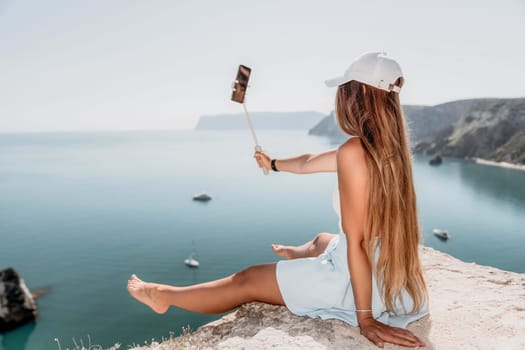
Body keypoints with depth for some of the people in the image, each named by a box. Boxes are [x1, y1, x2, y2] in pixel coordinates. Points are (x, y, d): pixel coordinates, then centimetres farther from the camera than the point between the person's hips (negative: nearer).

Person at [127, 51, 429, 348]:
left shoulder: (353, 150, -24)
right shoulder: (389, 145, 4)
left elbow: (356, 240, -22)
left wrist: (365, 317, -14)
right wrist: (274, 163, 32)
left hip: (369, 287, -8)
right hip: (393, 280, 8)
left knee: (247, 281, 7)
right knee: (322, 241, 38)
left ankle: (164, 296, 30)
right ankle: (292, 255, 75)